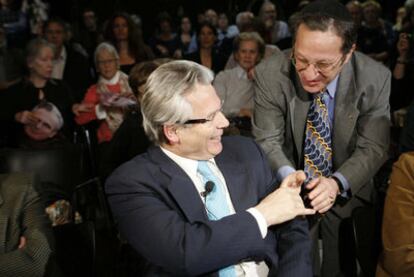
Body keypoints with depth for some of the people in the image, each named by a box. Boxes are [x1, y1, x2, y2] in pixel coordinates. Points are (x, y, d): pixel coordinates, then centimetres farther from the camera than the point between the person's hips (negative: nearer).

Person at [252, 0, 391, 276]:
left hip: (348, 194, 1)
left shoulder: (375, 78, -19)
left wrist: (337, 183, -35)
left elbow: (373, 148, -16)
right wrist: (287, 178, -35)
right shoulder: (270, 74, -20)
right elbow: (267, 140, -15)